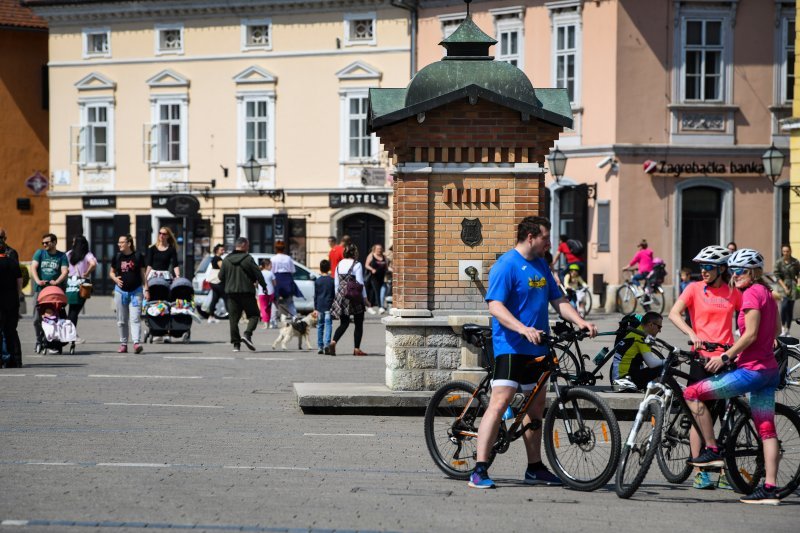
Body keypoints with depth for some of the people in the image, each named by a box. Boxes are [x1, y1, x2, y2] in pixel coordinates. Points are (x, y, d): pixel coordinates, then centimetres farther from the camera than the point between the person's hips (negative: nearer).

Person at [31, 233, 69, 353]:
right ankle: (39, 340, 12)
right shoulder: (39, 253, 10)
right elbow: (33, 267, -3)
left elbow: (65, 271, -4)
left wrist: (56, 281, -23)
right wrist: (37, 280, -20)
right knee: (37, 318, -3)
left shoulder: (62, 256, 8)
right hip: (40, 289, 1)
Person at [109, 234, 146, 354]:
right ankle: (123, 344, 15)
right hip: (120, 291, 3)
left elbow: (143, 274, 3)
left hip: (136, 291, -3)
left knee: (135, 318, -12)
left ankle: (136, 343, -19)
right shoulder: (117, 257, 4)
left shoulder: (137, 257, -2)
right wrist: (115, 279, -8)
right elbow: (111, 272, 13)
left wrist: (145, 289, -2)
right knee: (122, 320, 7)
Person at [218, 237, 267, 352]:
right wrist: (264, 286, 7)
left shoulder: (226, 260, 6)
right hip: (246, 292, -4)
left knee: (233, 318, 6)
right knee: (253, 315, 5)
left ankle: (236, 343, 2)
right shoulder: (248, 259, -8)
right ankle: (247, 334, -18)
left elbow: (221, 277, 8)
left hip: (231, 292, 4)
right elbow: (258, 274, -7)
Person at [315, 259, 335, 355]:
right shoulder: (332, 280, -2)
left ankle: (320, 347, 15)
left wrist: (315, 308, 7)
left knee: (320, 326, 11)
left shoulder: (317, 281, 2)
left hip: (320, 307, 2)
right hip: (329, 306, -2)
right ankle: (327, 346, -18)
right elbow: (334, 294, 2)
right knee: (328, 326, -5)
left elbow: (315, 296, 3)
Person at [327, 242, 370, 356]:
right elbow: (360, 283, -12)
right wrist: (365, 298, -6)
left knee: (344, 323, 11)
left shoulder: (339, 264, 7)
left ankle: (333, 342, -11)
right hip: (355, 298, -5)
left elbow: (336, 283, 11)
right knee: (358, 324, 8)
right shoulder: (357, 265, -11)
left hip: (341, 296, 5)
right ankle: (356, 349, 7)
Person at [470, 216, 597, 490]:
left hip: (536, 348, 9)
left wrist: (580, 321, 2)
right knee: (500, 402, -17)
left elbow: (558, 300, 19)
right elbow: (496, 306, -21)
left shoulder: (542, 265, 16)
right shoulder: (506, 265, -11)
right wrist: (523, 329, -33)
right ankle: (480, 470, -19)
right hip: (510, 346, -9)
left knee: (536, 407, 14)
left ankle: (535, 468, 24)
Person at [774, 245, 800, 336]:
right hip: (783, 285, -1)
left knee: (790, 308, 1)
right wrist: (785, 288, -10)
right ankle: (783, 328, -6)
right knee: (784, 306, -20)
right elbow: (777, 276, -3)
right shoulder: (779, 262, -2)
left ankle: (787, 330, 10)